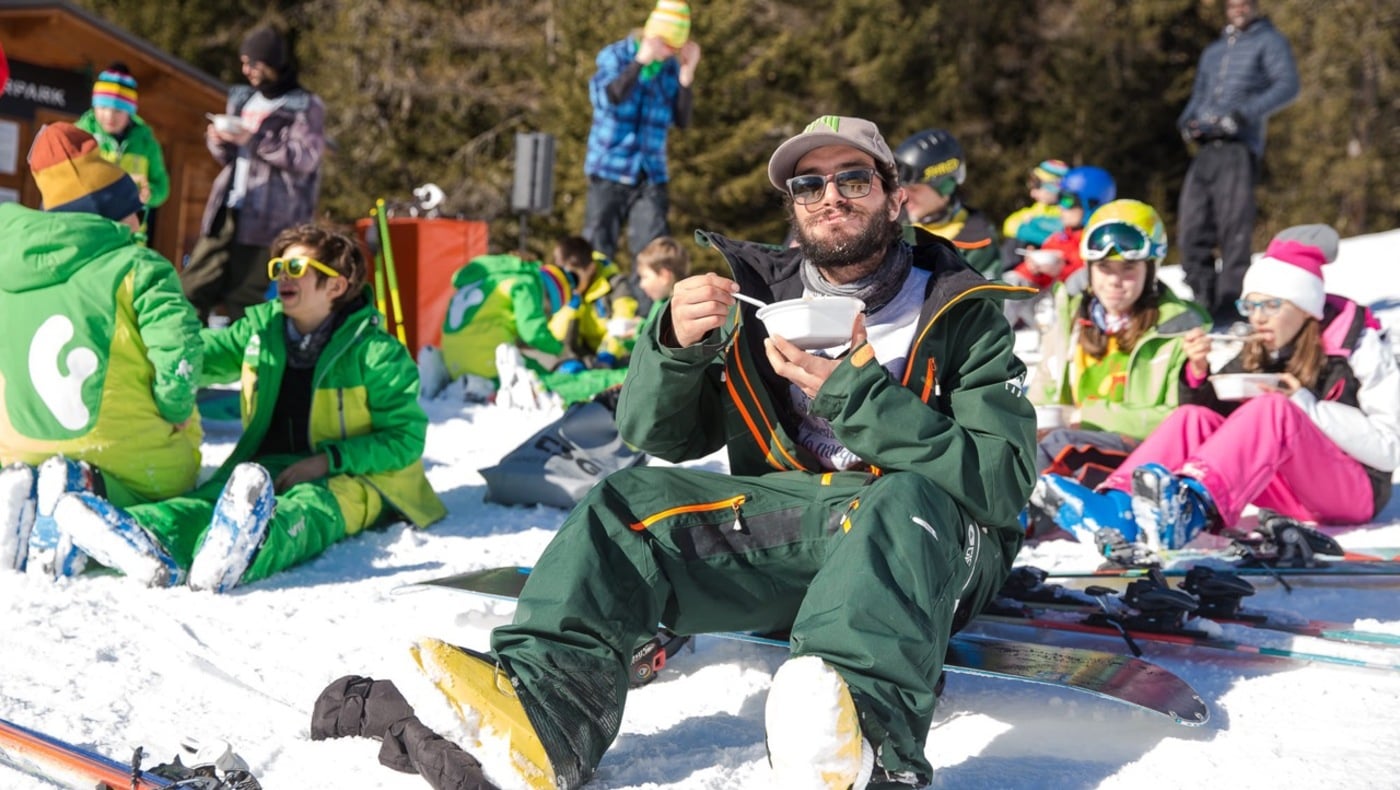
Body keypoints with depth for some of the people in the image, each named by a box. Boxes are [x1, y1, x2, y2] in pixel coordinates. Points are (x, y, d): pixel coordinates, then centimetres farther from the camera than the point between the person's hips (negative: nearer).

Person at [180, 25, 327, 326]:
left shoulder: (306, 106, -2)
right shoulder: (242, 98, 18)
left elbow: (304, 159, -13)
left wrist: (253, 139, -19)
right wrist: (219, 142, -1)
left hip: (265, 221, -7)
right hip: (226, 211, 7)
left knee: (242, 303, -5)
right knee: (190, 292, 2)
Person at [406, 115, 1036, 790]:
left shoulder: (963, 317, -2)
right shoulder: (756, 297, 8)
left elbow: (1003, 486, -14)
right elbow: (656, 436, 6)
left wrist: (855, 390, -21)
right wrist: (675, 345, -16)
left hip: (935, 554, -4)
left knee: (905, 498, -36)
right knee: (632, 497, -15)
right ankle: (543, 707, -40)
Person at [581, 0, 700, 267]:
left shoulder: (672, 67, 2)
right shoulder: (615, 55, -4)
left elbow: (682, 120, -1)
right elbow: (606, 98, -20)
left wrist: (687, 74, -11)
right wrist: (640, 61, -25)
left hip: (651, 175, 2)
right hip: (609, 169, -2)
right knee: (598, 250, 1)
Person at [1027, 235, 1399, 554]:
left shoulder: (1360, 348, -5)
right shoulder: (1258, 354, 10)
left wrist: (1305, 404, -19)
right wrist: (1198, 374, -10)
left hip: (1354, 491, -5)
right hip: (1288, 495, 5)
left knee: (1274, 409, -31)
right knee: (1194, 418, -17)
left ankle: (1190, 508, -55)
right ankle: (1119, 507, -42)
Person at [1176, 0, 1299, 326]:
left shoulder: (1269, 41, 10)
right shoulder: (1213, 51, 29)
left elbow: (1287, 85, -4)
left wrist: (1244, 114, -15)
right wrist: (1187, 121, 8)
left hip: (1240, 147, -6)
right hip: (1205, 147, 6)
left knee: (1233, 227, -12)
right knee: (1192, 225, -3)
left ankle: (1231, 302, -12)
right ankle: (1201, 297, 4)